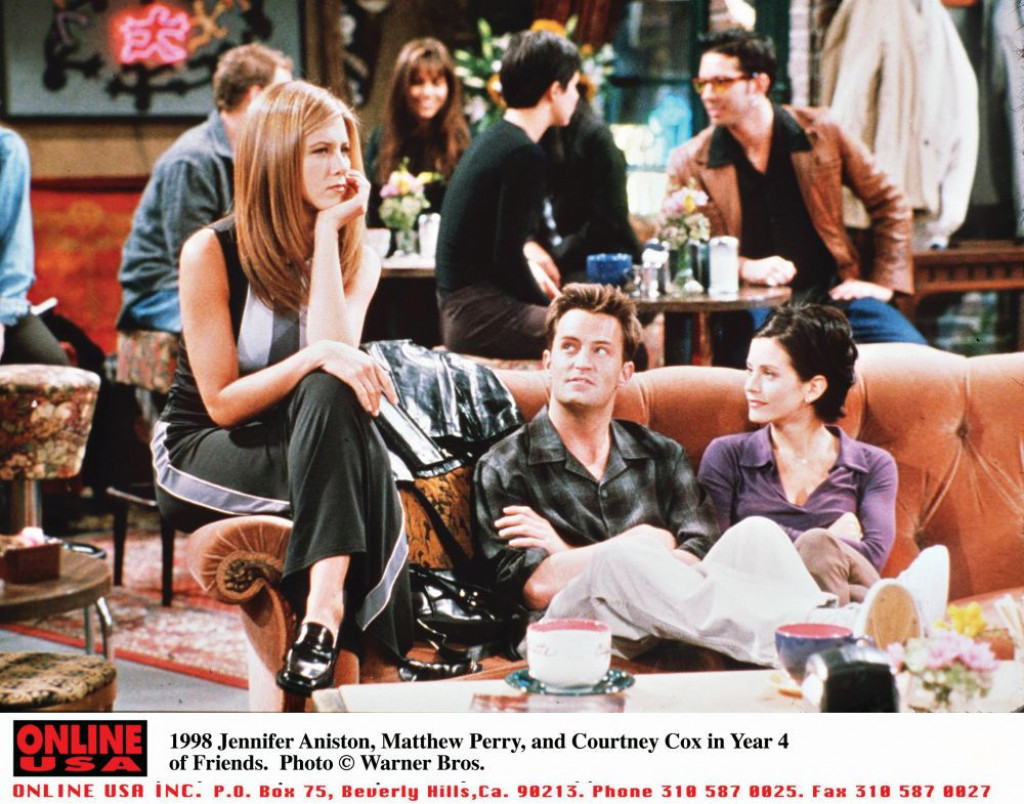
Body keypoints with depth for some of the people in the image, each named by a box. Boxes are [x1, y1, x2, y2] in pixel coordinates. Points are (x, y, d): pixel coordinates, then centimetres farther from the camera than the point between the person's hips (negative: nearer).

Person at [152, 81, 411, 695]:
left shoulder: (357, 256, 3)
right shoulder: (212, 252, -11)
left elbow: (335, 348, -19)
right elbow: (222, 402, -13)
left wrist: (329, 230, -17)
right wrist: (316, 357, -29)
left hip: (308, 445, 4)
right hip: (199, 456, -4)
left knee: (336, 394, -34)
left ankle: (325, 610, -47)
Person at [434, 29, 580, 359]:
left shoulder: (492, 140, 16)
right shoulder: (524, 155, -14)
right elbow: (507, 256, -17)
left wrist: (531, 279, 22)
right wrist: (552, 310, -5)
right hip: (482, 317, -10)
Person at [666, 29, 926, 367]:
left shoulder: (820, 132, 4)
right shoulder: (689, 162, 2)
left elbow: (889, 204, 12)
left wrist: (883, 283, 4)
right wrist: (745, 268, -14)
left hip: (833, 292, 3)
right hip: (750, 307, -3)